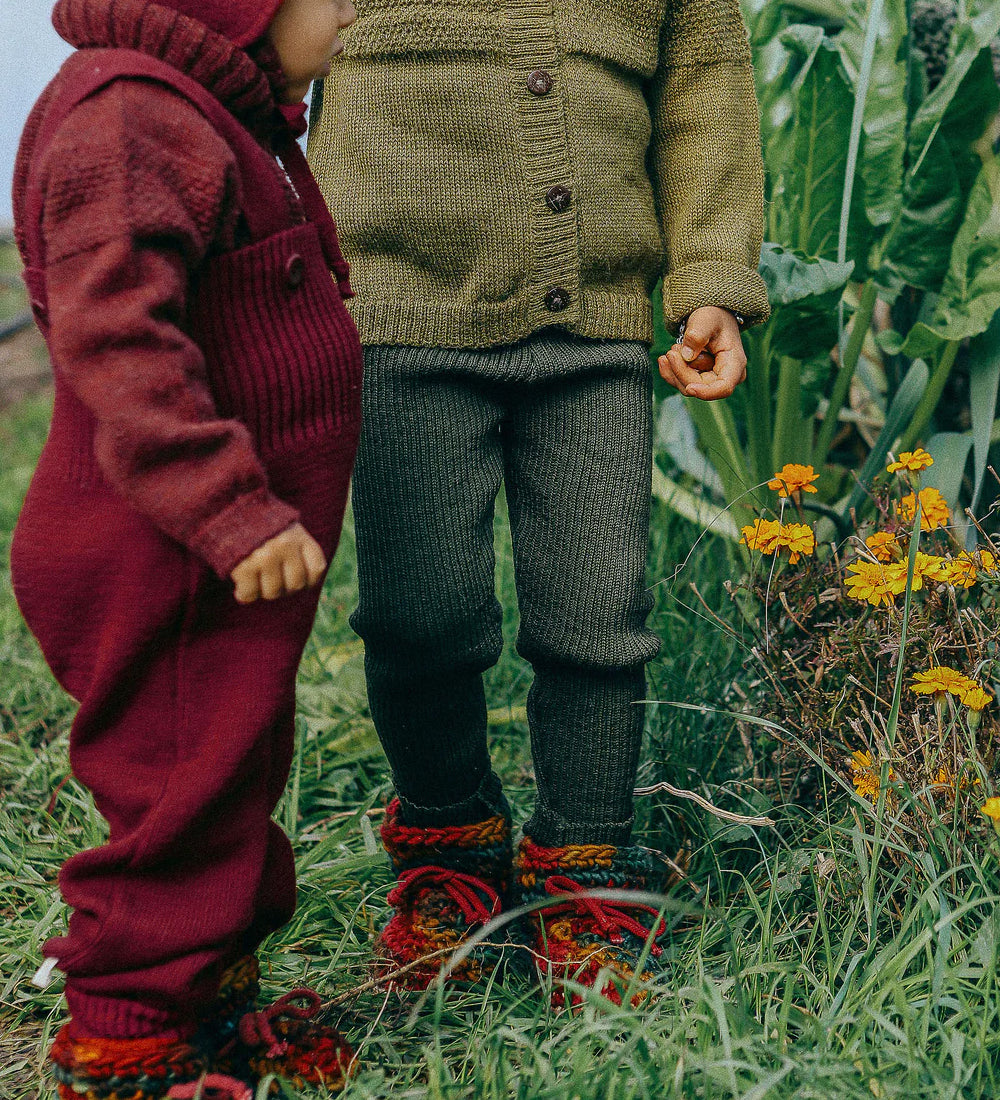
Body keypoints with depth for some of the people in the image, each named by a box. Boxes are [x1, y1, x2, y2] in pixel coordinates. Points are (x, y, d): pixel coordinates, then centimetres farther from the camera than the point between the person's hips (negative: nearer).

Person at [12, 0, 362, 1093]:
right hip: (163, 567, -11)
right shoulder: (130, 119, -20)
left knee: (237, 778, 21)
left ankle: (215, 996, 37)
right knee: (185, 797, 0)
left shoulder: (224, 123, 16)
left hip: (223, 557, 11)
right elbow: (113, 334, -31)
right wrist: (232, 508, -36)